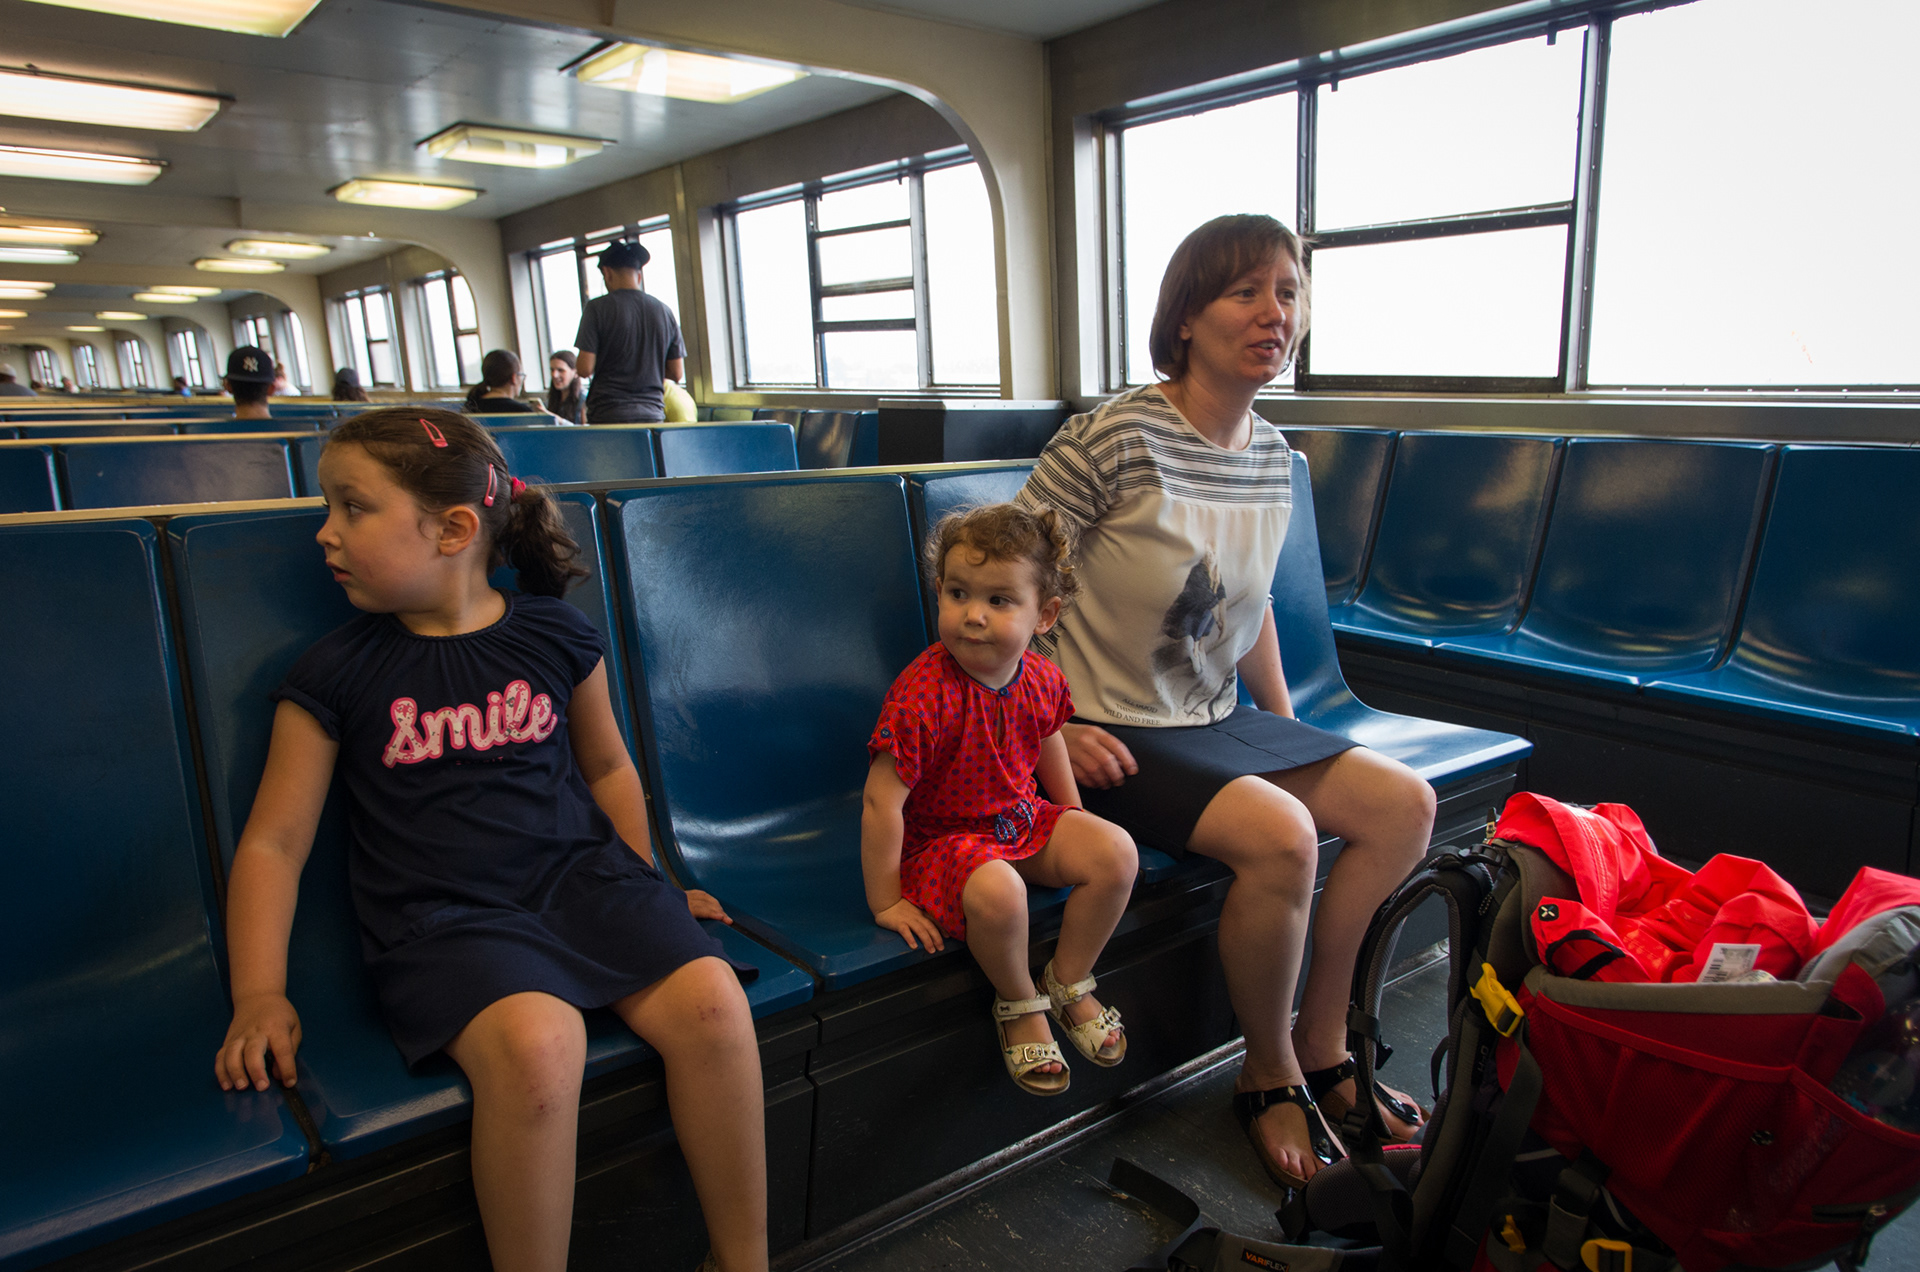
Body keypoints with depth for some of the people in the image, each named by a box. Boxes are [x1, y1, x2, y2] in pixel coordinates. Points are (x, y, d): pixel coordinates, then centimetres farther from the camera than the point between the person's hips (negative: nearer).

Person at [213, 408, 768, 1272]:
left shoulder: (556, 636, 7)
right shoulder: (335, 674, 4)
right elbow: (273, 843, 6)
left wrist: (644, 886, 21)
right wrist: (259, 994, -4)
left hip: (579, 872, 2)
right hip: (440, 913, -2)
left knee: (709, 1000, -23)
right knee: (535, 1041, -34)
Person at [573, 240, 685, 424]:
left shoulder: (597, 307, -4)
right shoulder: (664, 311, 7)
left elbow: (585, 368, -8)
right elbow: (677, 373, 8)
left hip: (608, 415, -3)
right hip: (652, 414, 3)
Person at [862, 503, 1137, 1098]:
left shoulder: (1042, 680, -8)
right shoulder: (922, 695, -29)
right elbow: (882, 802, -25)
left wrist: (1073, 822, 21)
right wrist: (886, 902, -20)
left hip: (1024, 822, 6)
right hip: (941, 839, -6)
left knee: (1117, 853, -13)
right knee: (997, 892, -36)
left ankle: (1069, 982, 9)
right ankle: (1019, 1003, -3)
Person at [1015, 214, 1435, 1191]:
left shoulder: (1274, 457, 6)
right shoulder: (1115, 439, -18)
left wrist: (1288, 732, 13)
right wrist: (1051, 725, -17)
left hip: (1219, 718, 8)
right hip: (1113, 737, -8)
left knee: (1405, 804, -1)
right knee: (1281, 835, -28)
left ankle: (1320, 1045, 14)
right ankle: (1269, 1078, 0)